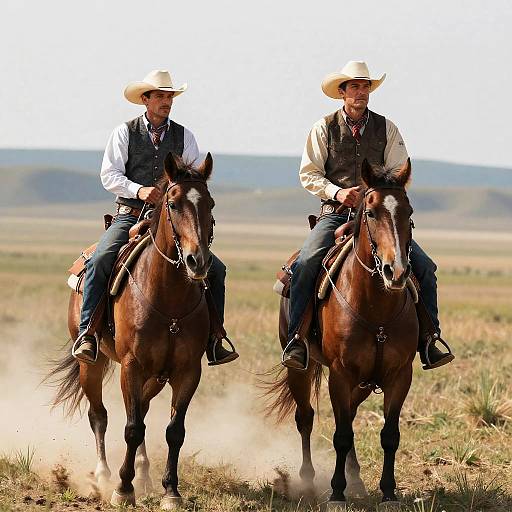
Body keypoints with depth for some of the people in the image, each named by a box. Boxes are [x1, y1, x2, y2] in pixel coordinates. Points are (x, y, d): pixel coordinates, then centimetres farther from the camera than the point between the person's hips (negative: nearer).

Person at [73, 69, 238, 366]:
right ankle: (87, 333, -24)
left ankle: (214, 340, 2)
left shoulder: (184, 136, 10)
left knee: (215, 269, -8)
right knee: (100, 261, -29)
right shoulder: (125, 133, 3)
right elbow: (109, 174, -5)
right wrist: (138, 190, -22)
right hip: (130, 217, -3)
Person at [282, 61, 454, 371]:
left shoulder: (386, 128, 8)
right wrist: (337, 192, -15)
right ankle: (296, 338, -21)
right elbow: (308, 173, 2)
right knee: (305, 264, -27)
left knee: (424, 266, -12)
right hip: (336, 214, -2)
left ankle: (430, 339, -2)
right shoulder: (324, 129, 4)